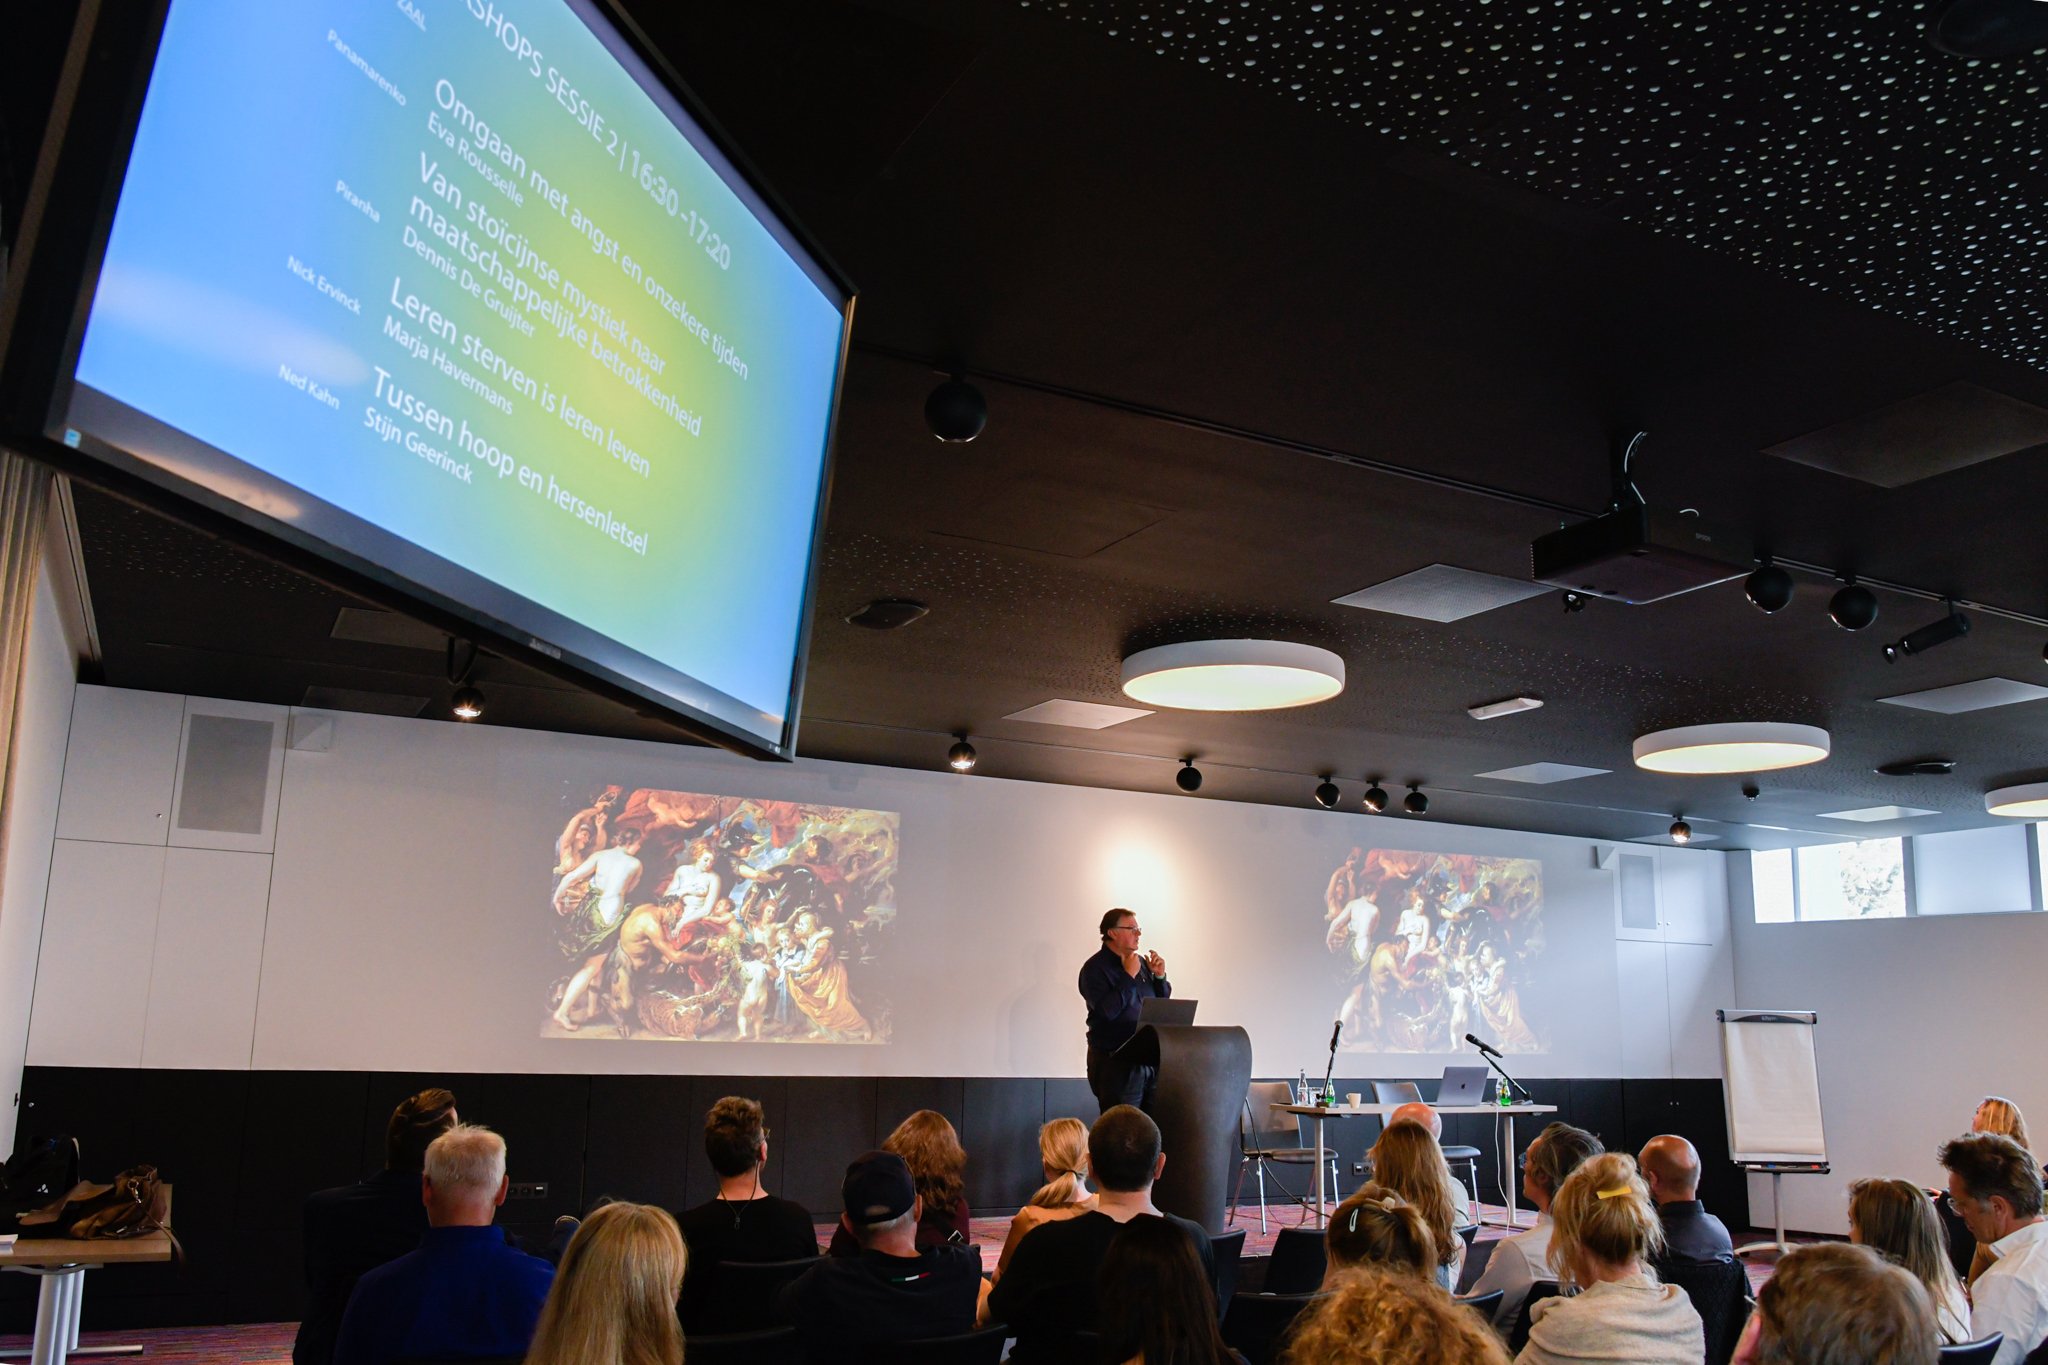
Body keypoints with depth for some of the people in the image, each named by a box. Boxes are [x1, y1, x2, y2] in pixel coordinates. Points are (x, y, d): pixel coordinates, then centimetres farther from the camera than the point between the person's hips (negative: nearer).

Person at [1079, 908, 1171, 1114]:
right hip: (1115, 1064, -7)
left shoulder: (1141, 962, 11)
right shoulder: (1094, 968, -9)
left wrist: (1159, 977, 1)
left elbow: (1163, 1003, 19)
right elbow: (1107, 1010, -24)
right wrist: (1129, 975, -17)